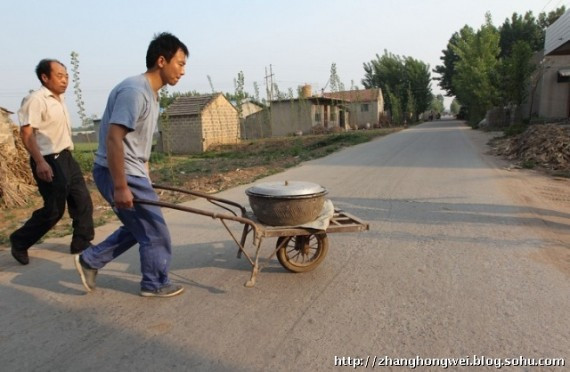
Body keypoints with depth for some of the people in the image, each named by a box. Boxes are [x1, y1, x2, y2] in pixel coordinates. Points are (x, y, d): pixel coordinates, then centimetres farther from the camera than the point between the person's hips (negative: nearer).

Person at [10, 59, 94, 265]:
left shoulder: (60, 99, 14)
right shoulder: (36, 99, -13)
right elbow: (26, 133, -19)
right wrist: (40, 162, -27)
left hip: (66, 157, 9)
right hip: (49, 161, -9)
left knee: (82, 201, 8)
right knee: (54, 209, -3)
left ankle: (81, 243, 19)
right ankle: (19, 242, 18)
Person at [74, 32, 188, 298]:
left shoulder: (150, 93, 12)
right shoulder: (134, 91, -20)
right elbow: (114, 139, -26)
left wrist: (145, 176, 23)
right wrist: (120, 187, -26)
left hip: (131, 173, 10)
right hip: (120, 174, -10)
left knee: (138, 227, 21)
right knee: (155, 232, 3)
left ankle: (90, 260, 32)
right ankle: (155, 285, 22)